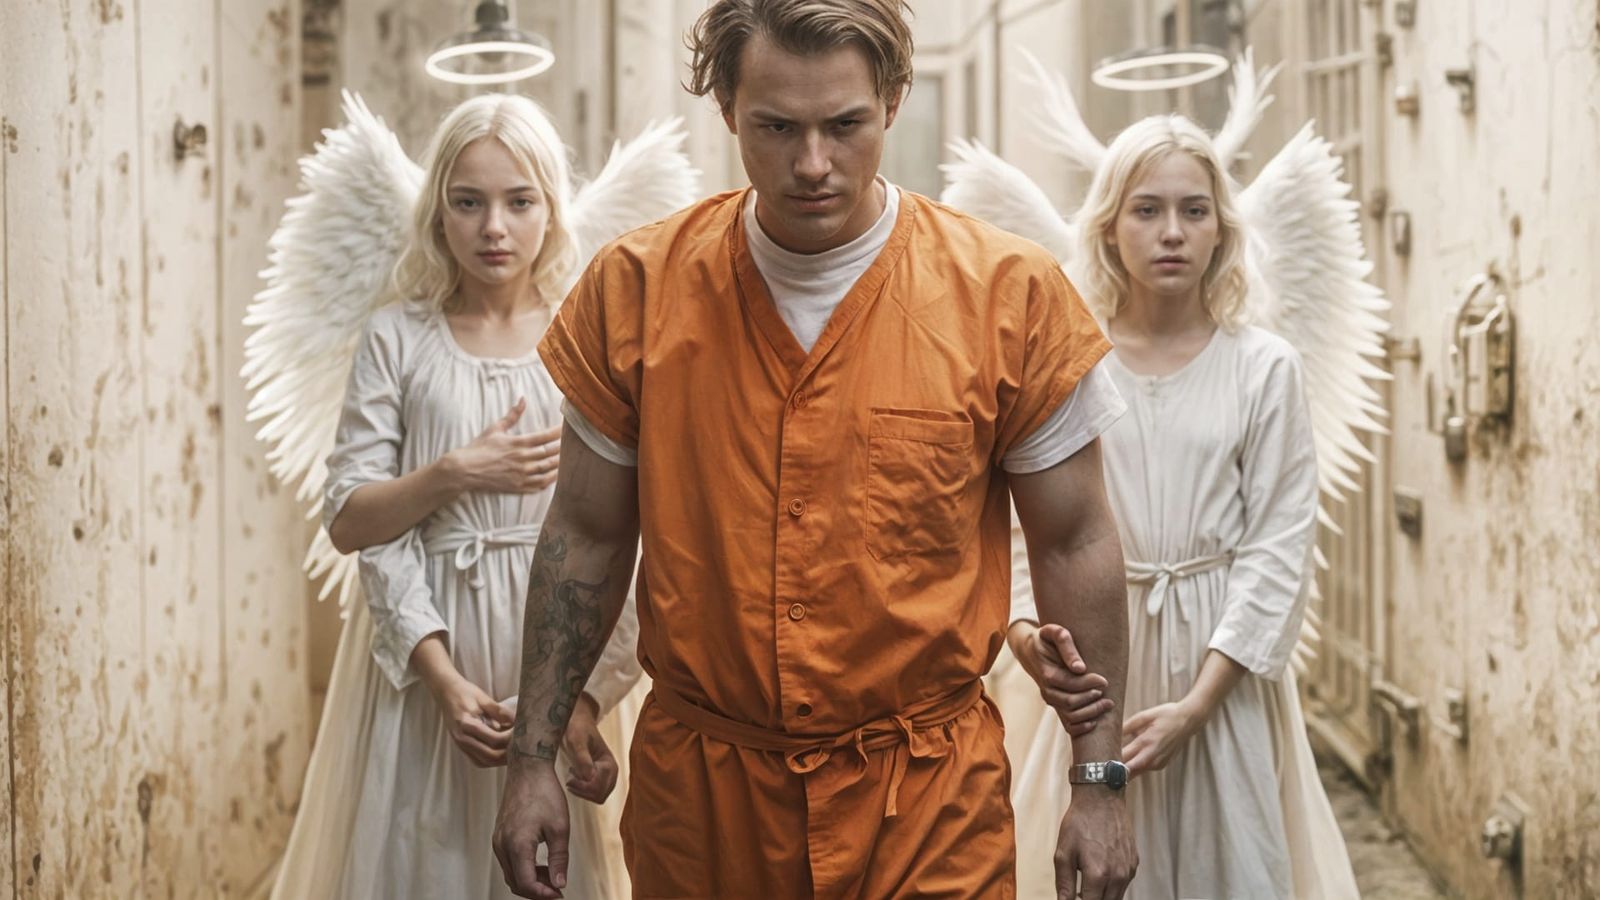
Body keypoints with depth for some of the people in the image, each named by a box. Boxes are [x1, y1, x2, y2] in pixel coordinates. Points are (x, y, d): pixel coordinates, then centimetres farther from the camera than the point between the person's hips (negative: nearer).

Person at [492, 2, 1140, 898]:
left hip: (928, 797, -2)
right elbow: (588, 538, 4)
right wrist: (534, 758, 3)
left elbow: (1075, 546, -1)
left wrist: (1101, 782, -1)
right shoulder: (635, 288, -5)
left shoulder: (1012, 293, -9)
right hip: (696, 791, 2)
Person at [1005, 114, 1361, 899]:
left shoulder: (1265, 368, -2)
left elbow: (1278, 551, -5)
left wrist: (1197, 702, -13)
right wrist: (1024, 630, -25)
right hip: (1098, 665, 0)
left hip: (1226, 677, 0)